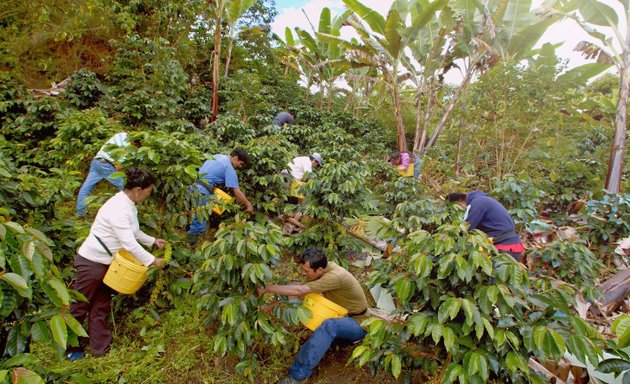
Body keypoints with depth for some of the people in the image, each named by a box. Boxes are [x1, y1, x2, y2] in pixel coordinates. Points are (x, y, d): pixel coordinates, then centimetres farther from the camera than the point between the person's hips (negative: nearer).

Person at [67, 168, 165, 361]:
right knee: (79, 307, 11)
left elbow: (134, 232, 15)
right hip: (92, 262, -9)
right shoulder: (118, 208, -28)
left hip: (106, 263, 9)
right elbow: (129, 243, -29)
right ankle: (70, 348, 30)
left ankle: (100, 347, 28)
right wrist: (152, 261, -22)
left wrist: (153, 241, 10)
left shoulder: (129, 204, 1)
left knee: (101, 307, 17)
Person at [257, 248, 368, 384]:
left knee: (328, 325, -36)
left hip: (358, 324, -9)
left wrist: (267, 288, -30)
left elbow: (299, 291, -35)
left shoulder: (335, 276, -32)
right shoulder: (324, 267, -8)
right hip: (342, 316, 9)